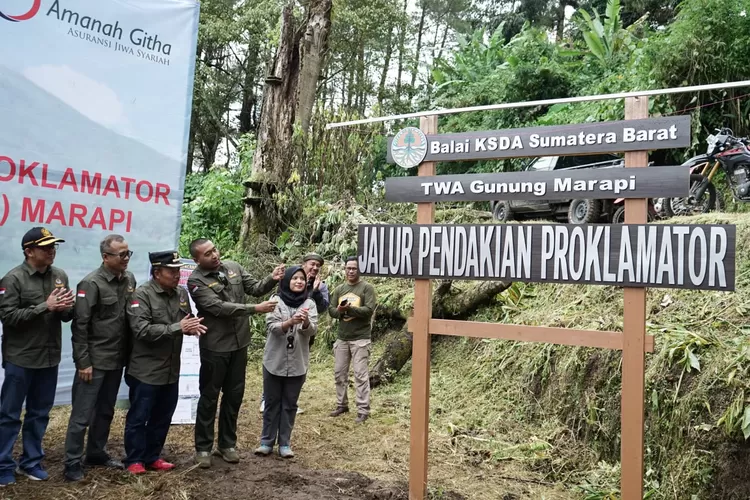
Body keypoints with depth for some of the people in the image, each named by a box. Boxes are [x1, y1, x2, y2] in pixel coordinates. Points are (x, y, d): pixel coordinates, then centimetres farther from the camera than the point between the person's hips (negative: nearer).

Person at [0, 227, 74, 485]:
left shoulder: (60, 276, 4)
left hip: (49, 357, 5)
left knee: (39, 413, 15)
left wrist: (65, 308, -14)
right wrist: (45, 306, -22)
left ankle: (31, 462, 28)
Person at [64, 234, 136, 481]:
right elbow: (80, 325, -14)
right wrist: (83, 362, -15)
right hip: (94, 360, -6)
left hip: (117, 359, 6)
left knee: (105, 411, 18)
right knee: (82, 415, 3)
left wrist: (128, 354, 9)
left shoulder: (129, 279, 4)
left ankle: (96, 454, 32)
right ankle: (72, 463, 15)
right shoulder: (92, 283, -14)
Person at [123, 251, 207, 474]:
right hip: (146, 370, -6)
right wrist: (177, 327, -27)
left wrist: (192, 327, -10)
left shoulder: (181, 293, 4)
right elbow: (142, 330, -24)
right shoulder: (142, 294, -15)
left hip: (171, 369, 7)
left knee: (162, 417, 16)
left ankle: (152, 457, 31)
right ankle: (134, 460, 21)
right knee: (138, 417, 7)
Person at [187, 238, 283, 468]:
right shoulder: (196, 281, -14)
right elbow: (219, 308, -23)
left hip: (239, 344, 5)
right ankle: (203, 447, 21)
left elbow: (255, 288, 2)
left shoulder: (234, 267, 2)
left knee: (234, 395, 13)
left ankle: (227, 444, 28)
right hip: (215, 347, -5)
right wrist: (256, 309, -26)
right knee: (209, 397, 7)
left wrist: (272, 280, -19)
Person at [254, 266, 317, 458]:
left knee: (290, 404, 11)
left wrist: (305, 322, -33)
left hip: (298, 363, 1)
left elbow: (312, 330, -10)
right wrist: (290, 322, -33)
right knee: (272, 402, 11)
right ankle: (267, 441, 23)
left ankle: (285, 443, 22)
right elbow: (272, 327, -14)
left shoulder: (309, 304, 0)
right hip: (274, 361, -1)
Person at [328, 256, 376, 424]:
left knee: (361, 375, -5)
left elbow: (369, 310, -15)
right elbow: (331, 310, 6)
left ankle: (363, 410, 1)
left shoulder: (367, 288, -5)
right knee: (339, 373, 12)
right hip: (342, 338, 6)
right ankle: (342, 405, 26)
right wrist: (339, 310, -16)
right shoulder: (339, 289, 11)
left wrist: (350, 309, -23)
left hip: (360, 338, -6)